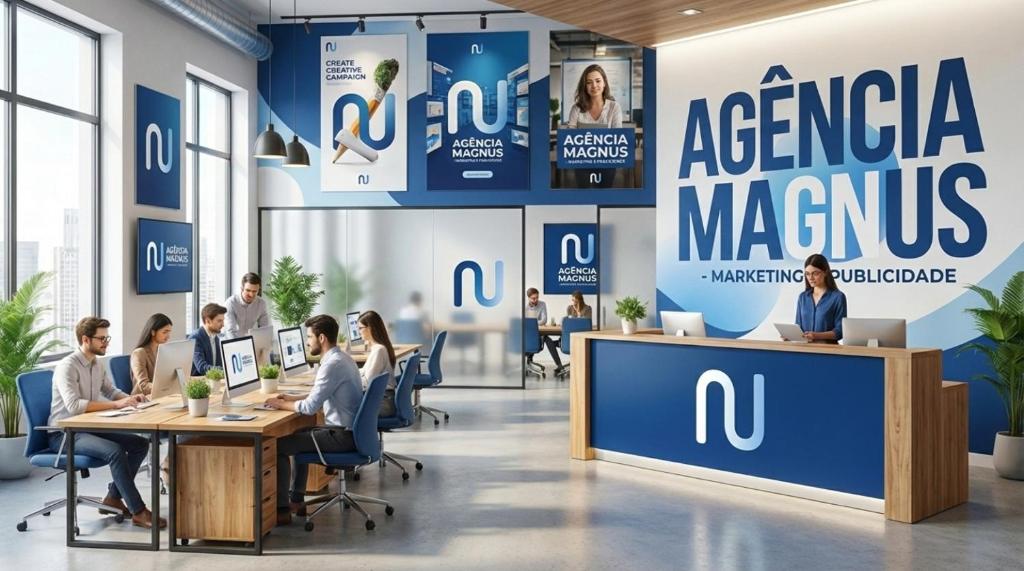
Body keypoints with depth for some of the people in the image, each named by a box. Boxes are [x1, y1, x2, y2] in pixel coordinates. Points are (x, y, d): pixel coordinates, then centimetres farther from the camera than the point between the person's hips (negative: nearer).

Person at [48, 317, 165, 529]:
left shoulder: (97, 364, 7)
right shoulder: (67, 367, -19)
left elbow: (111, 391, 21)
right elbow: (74, 406, -31)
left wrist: (130, 398, -2)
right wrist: (116, 404, -33)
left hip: (88, 428, 9)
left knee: (140, 443, -3)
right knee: (115, 451, -30)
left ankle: (114, 497, 6)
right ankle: (138, 511, -23)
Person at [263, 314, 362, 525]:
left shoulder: (333, 364, -21)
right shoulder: (341, 358, 10)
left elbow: (310, 407, -23)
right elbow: (319, 396, 22)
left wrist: (281, 405, -7)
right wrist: (292, 398, 13)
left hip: (342, 435, -10)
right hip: (348, 430, 10)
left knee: (279, 445, -6)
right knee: (298, 436, 29)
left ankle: (282, 510, 0)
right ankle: (297, 500, 31)